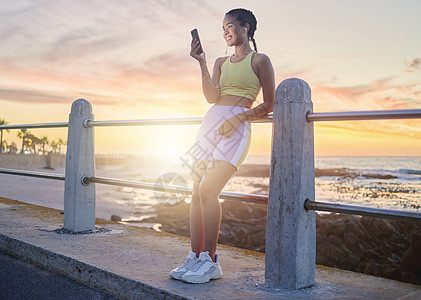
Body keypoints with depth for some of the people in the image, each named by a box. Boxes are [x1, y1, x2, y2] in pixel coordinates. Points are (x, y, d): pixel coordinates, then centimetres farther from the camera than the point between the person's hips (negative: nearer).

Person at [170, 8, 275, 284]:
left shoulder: (260, 60, 5)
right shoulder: (221, 62, 21)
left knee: (208, 190, -19)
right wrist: (202, 64, -2)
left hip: (237, 128, -6)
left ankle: (210, 261, -10)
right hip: (211, 123, 6)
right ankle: (195, 257, 5)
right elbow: (212, 97, 6)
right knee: (197, 191, -1)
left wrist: (240, 117, -14)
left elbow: (269, 105, 0)